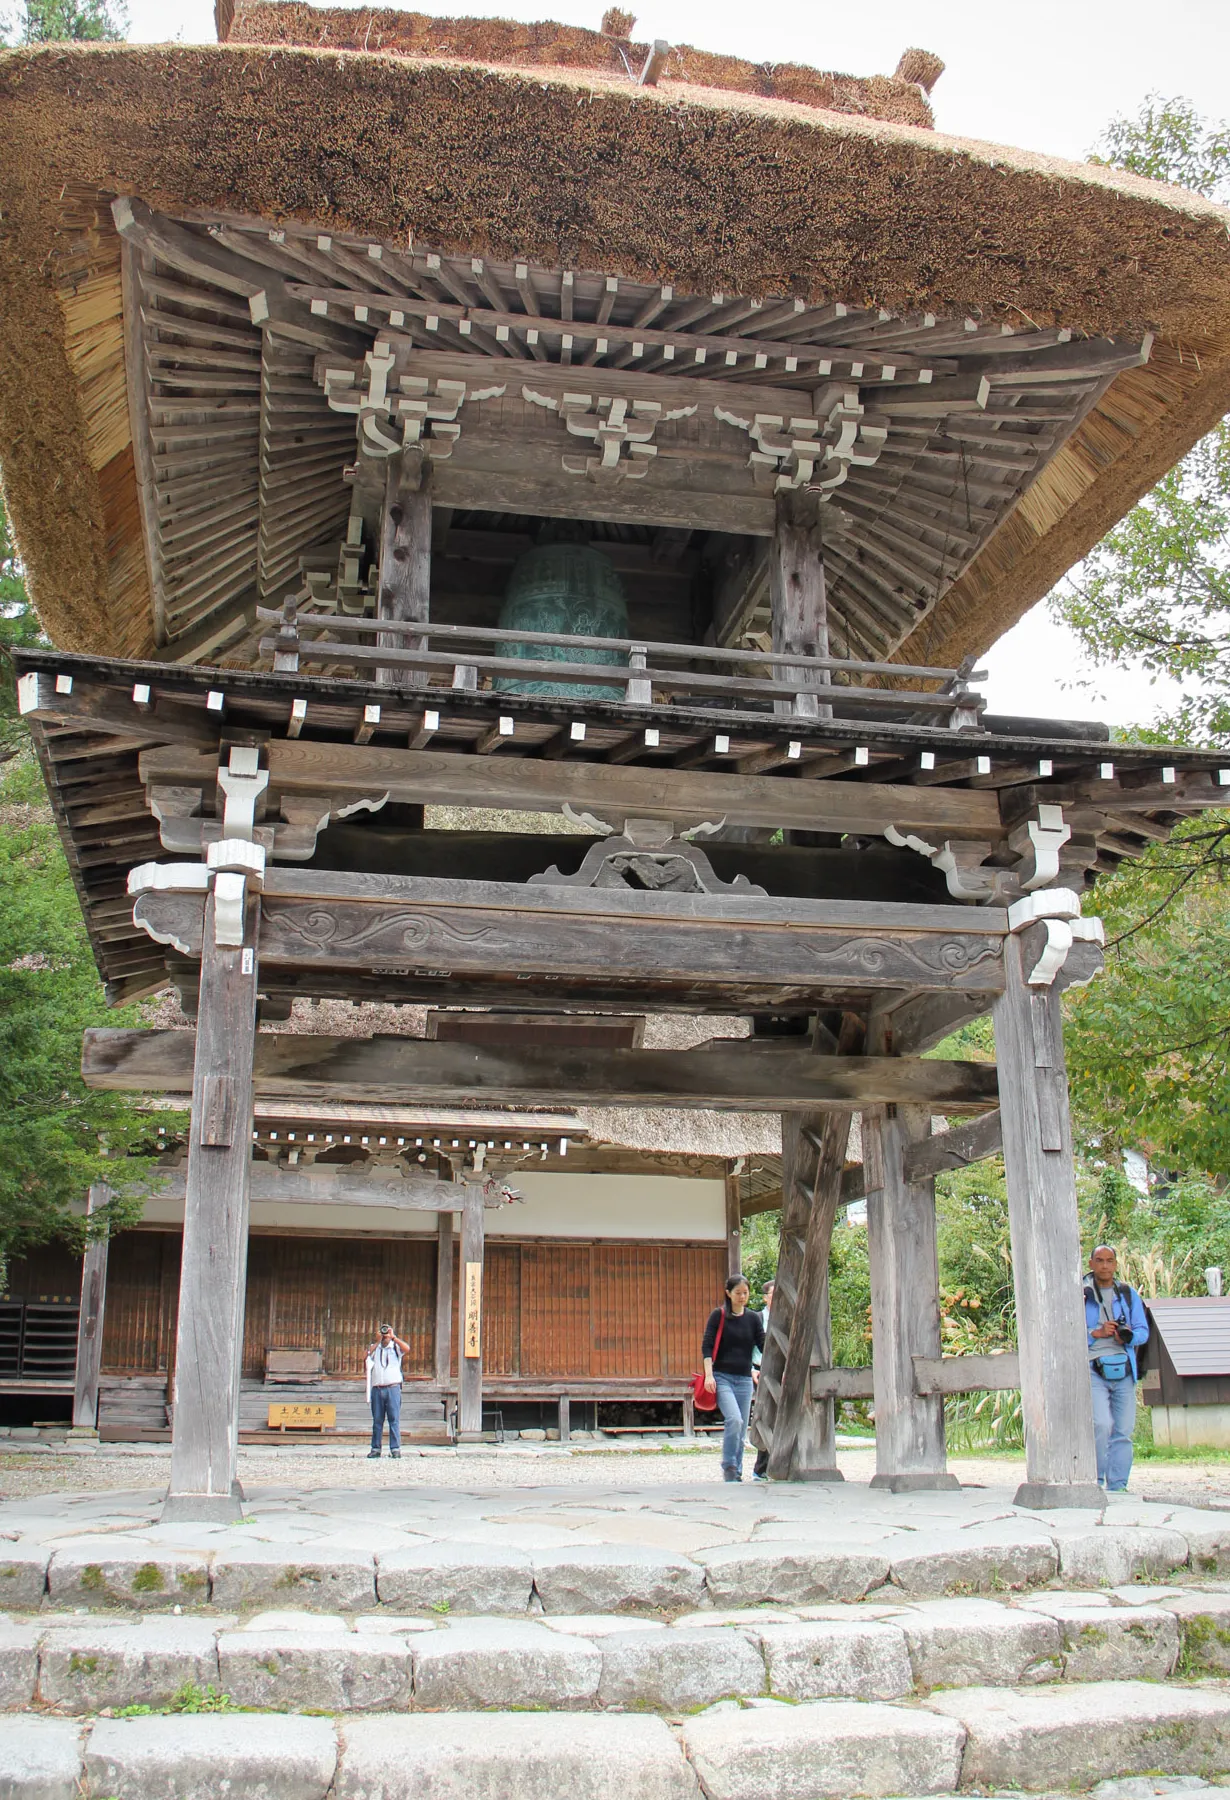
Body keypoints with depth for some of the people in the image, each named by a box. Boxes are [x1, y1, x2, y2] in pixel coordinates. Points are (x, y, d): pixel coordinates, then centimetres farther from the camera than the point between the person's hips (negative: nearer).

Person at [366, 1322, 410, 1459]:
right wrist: (378, 1341, -3)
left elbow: (407, 1349, -9)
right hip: (377, 1389, 2)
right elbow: (367, 1354, -3)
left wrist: (393, 1337, -7)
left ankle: (395, 1449, -6)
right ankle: (375, 1448, 8)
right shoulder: (374, 1347, 16)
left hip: (393, 1388, -2)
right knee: (377, 1420, 4)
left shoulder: (396, 1347, 11)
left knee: (394, 1419, -6)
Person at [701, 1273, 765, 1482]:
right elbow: (707, 1345, -4)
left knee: (742, 1429, 5)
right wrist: (709, 1374, -14)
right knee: (734, 1420, -22)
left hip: (744, 1379, 4)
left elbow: (764, 1346, 6)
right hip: (722, 1377, -4)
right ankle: (728, 1467, -7)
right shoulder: (718, 1315, -1)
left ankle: (737, 1472, 17)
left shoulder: (753, 1318, 9)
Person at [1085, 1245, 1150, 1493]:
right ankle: (1095, 1480, -2)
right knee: (1101, 1425, -17)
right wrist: (1097, 1333, -13)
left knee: (1123, 1430, 3)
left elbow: (1143, 1330, 12)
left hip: (1123, 1370, 4)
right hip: (1093, 1369, -4)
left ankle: (1117, 1484, 13)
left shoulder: (1128, 1294, 15)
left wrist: (1129, 1336, -9)